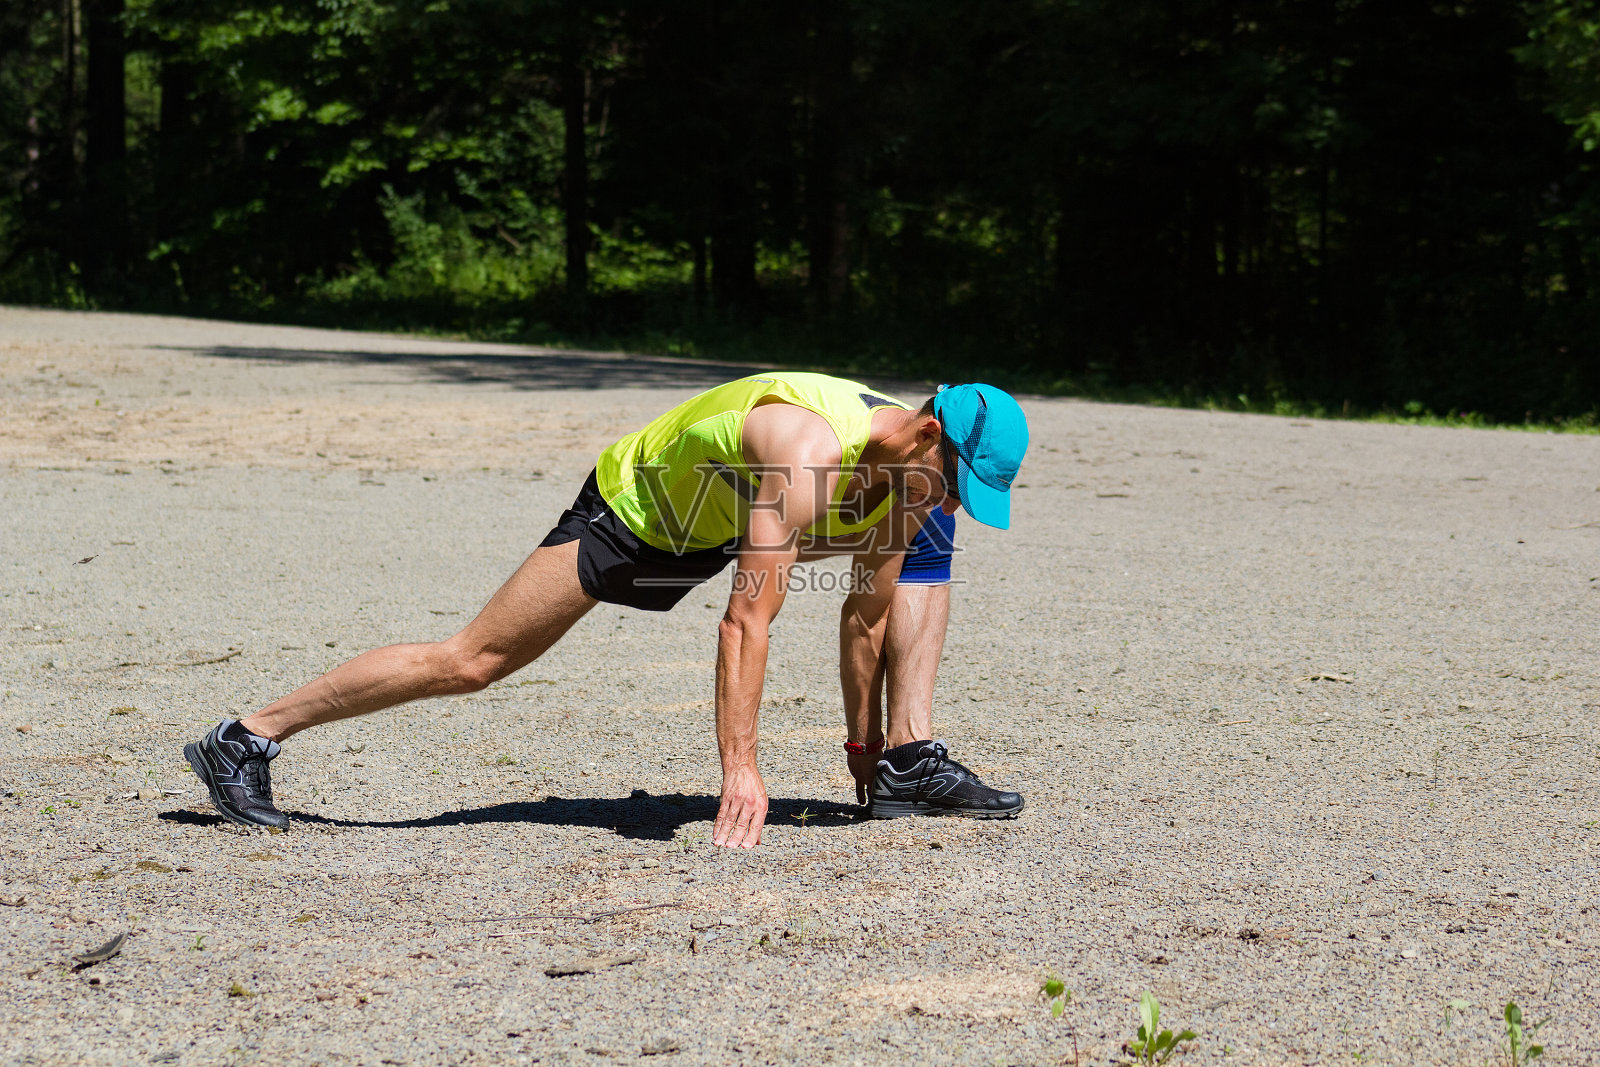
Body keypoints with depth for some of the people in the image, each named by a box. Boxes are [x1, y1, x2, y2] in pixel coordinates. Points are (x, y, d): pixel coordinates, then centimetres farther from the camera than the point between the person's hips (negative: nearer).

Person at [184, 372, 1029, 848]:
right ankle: (250, 738, -1)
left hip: (712, 528, 8)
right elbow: (746, 622, -43)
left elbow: (868, 617, -3)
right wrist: (739, 769, -44)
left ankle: (910, 764, -1)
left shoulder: (907, 472, -16)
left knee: (924, 554, 1)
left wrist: (865, 749, 2)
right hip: (631, 510, -8)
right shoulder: (804, 452, -41)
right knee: (468, 661, -10)